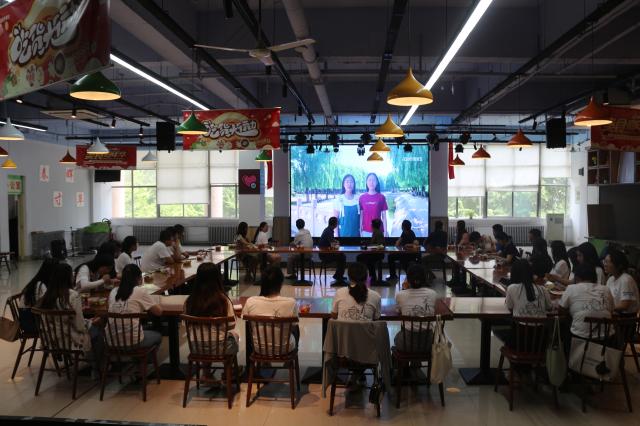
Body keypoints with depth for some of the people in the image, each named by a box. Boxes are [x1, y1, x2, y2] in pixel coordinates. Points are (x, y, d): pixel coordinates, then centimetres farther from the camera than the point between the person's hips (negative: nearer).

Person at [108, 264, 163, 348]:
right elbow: (159, 312, -3)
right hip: (133, 341, -5)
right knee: (158, 335, 27)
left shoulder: (113, 291, 6)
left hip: (112, 341, 5)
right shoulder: (140, 291, -7)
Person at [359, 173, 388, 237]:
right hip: (366, 231, 1)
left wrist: (385, 231, -2)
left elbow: (384, 216, 1)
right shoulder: (362, 197, 3)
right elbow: (361, 215, 6)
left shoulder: (381, 197, -1)